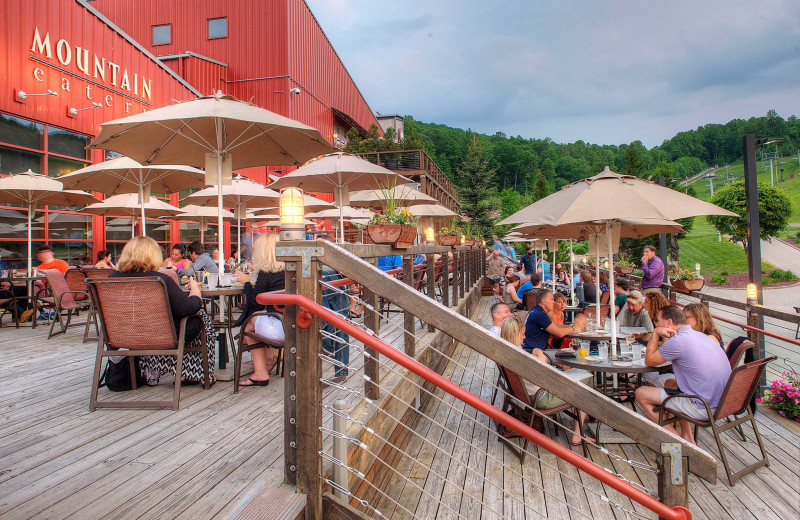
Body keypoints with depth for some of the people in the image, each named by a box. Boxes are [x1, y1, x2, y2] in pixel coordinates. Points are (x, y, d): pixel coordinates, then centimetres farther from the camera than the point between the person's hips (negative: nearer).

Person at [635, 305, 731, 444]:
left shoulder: (677, 341, -18)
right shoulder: (699, 335, 11)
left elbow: (649, 361, -2)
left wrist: (656, 333, 0)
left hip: (704, 408, -9)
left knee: (641, 393, -1)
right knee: (668, 382, 30)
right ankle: (687, 437, 27)